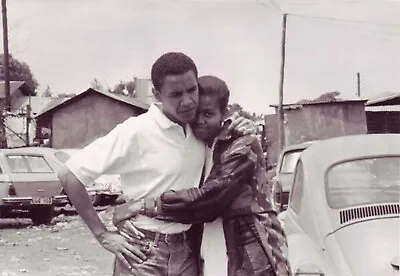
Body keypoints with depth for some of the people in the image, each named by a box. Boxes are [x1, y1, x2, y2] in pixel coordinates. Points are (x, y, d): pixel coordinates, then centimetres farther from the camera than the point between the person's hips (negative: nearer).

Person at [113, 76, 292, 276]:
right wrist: (126, 210, -11)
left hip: (250, 255, -6)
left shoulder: (243, 147, -11)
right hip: (210, 255, 6)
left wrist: (142, 206, -22)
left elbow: (208, 198, -22)